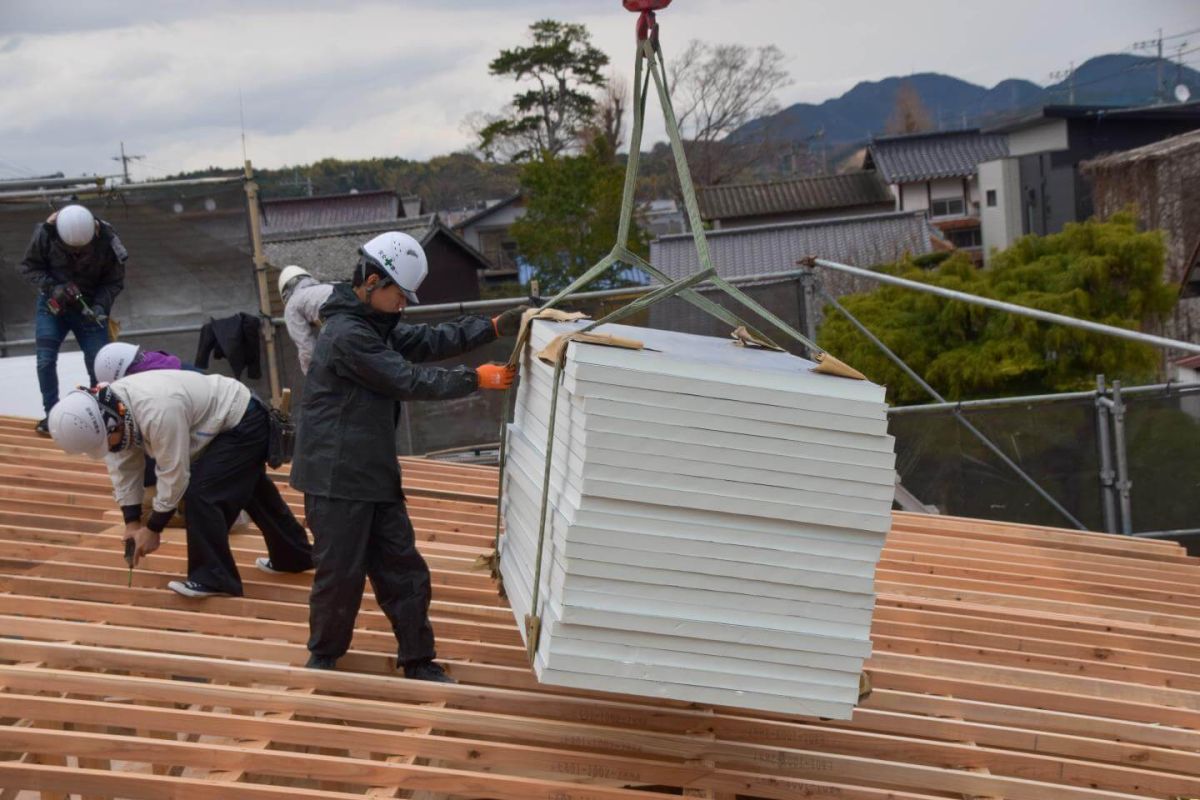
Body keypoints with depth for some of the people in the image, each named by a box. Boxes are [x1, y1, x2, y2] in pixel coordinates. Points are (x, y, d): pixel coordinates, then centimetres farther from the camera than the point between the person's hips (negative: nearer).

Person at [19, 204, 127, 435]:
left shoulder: (106, 239, -21)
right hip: (52, 305, 0)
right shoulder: (46, 234, -22)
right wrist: (51, 286, -25)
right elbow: (29, 266, -8)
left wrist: (100, 305, -26)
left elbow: (114, 281, -10)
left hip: (89, 308, 0)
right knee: (46, 360, -10)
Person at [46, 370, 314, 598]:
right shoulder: (107, 409, -13)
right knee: (250, 491, 24)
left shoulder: (157, 412, -41)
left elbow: (174, 474, -32)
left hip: (243, 423, -10)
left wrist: (153, 528, -22)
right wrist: (131, 522, -6)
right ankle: (294, 555, 42)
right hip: (230, 423, 10)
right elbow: (123, 468, -3)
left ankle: (213, 577, -7)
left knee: (202, 492, -19)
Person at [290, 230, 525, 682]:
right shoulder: (347, 335, -20)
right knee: (341, 575, 2)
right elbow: (410, 381, -20)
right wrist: (476, 380, -13)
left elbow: (430, 341, 11)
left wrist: (494, 328, 0)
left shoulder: (374, 326, 12)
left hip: (374, 475, 9)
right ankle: (323, 658, 22)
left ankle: (419, 662, 18)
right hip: (336, 479, -9)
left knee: (403, 569, 10)